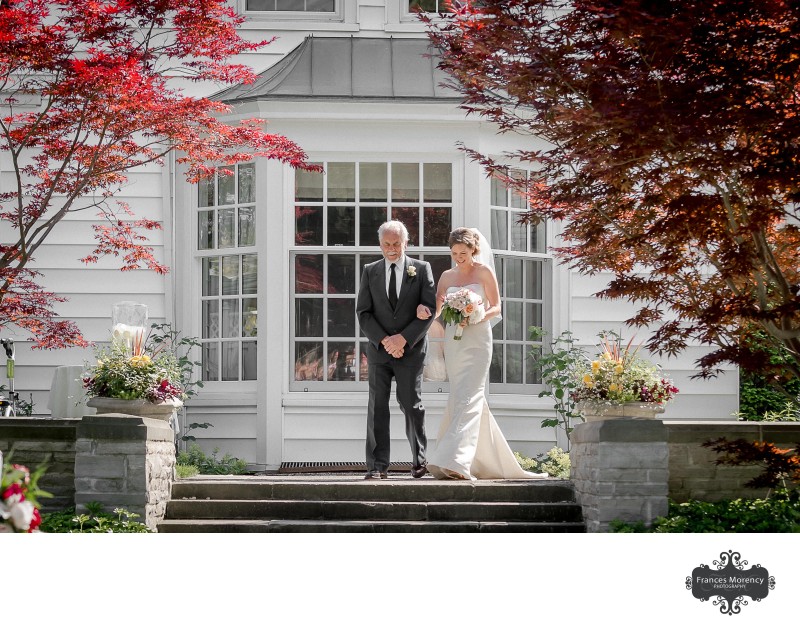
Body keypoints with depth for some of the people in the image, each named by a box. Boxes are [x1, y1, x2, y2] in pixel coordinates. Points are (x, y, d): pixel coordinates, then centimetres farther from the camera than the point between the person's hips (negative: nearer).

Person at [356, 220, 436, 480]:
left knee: (412, 406, 4)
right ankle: (378, 466, -4)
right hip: (378, 350, 1)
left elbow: (430, 309, -4)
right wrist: (384, 340, -11)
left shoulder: (421, 269, 3)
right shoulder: (370, 271, 8)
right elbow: (363, 312, 3)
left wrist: (404, 338, -13)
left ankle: (419, 460, 20)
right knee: (377, 407, -4)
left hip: (411, 350, -1)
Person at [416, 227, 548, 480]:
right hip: (453, 342, 5)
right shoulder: (447, 276, 13)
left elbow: (496, 308, 0)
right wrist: (424, 309, -10)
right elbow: (436, 311, 12)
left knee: (467, 398, -15)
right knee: (467, 399, 7)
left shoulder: (484, 272, 1)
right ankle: (488, 461, 19)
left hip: (477, 341, -5)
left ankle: (454, 461, -25)